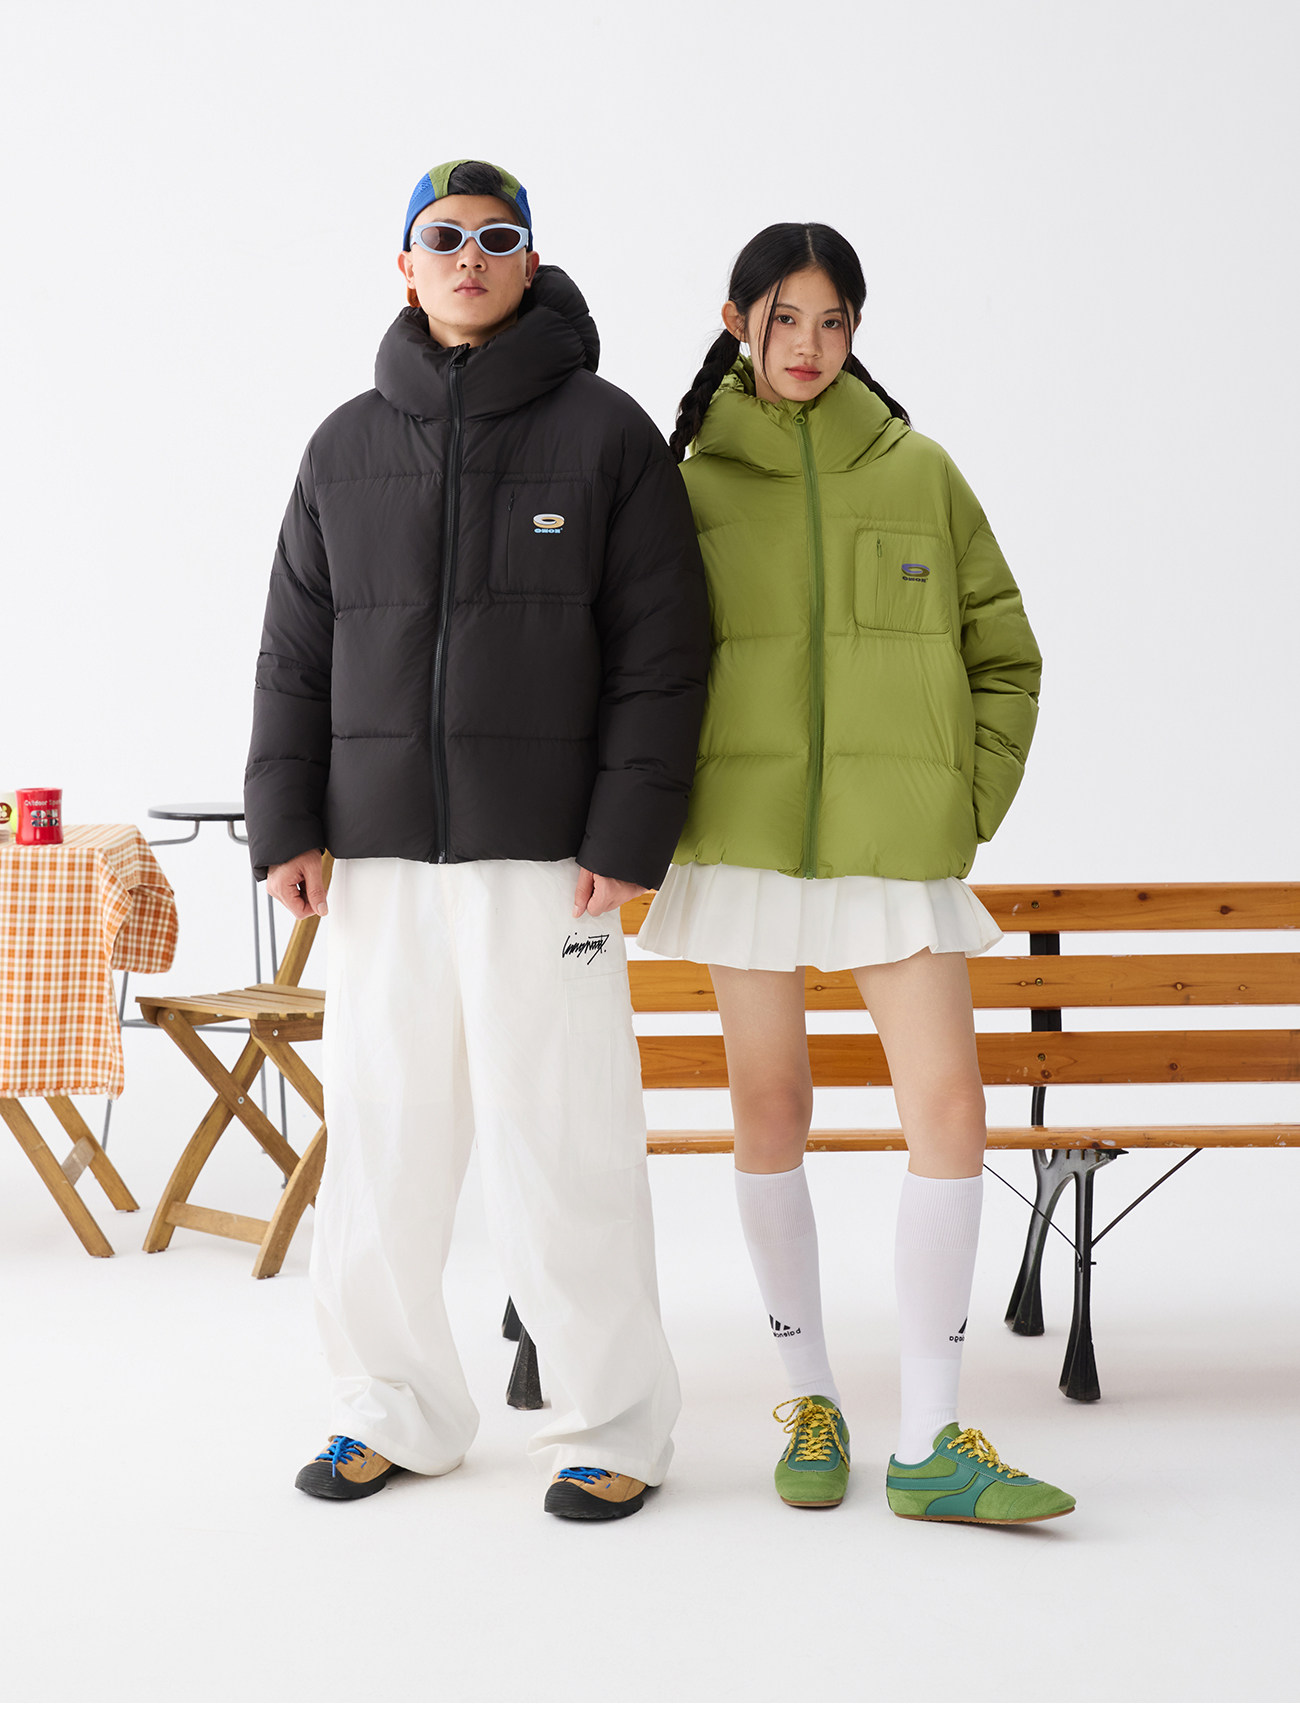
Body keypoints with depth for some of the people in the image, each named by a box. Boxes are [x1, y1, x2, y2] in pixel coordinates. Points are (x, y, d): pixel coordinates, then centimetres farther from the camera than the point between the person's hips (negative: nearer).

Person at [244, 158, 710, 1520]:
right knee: (379, 1137, 7)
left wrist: (628, 837, -10)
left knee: (564, 1139, -3)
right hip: (378, 853, 4)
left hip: (546, 854, -3)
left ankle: (609, 1423, 11)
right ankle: (392, 1408, 21)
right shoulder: (348, 446, 12)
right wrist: (284, 824, 3)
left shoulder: (605, 433, 2)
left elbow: (661, 654, -2)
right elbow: (296, 652, 13)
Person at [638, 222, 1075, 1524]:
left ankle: (929, 1443, -1)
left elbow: (1003, 653, 11)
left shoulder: (919, 473, 6)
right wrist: (667, 807, 2)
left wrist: (972, 800, 2)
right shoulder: (692, 487, 4)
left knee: (949, 1109, -8)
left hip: (898, 843, 0)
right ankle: (809, 1400, 20)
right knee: (771, 1111, 5)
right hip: (744, 841, 0)